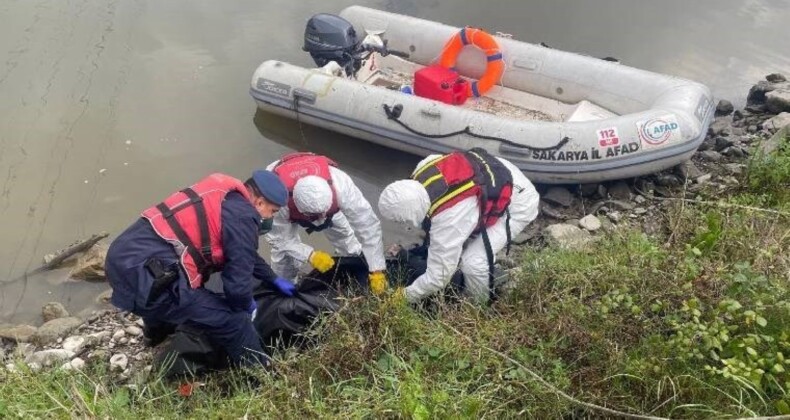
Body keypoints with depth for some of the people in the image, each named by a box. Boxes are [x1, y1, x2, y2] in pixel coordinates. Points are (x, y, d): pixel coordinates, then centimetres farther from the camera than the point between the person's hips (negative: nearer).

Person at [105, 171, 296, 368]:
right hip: (145, 274, -11)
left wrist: (274, 279, 42)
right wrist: (247, 305, 13)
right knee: (232, 322, -7)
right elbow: (237, 283, -9)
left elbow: (243, 253, 35)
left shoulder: (224, 196, 19)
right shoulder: (242, 216, -10)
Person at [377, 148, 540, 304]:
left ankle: (478, 307, 14)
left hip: (518, 203, -9)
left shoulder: (448, 220, -36)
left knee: (473, 262, -15)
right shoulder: (423, 169, -18)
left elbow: (439, 276, -24)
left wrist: (406, 296, -6)